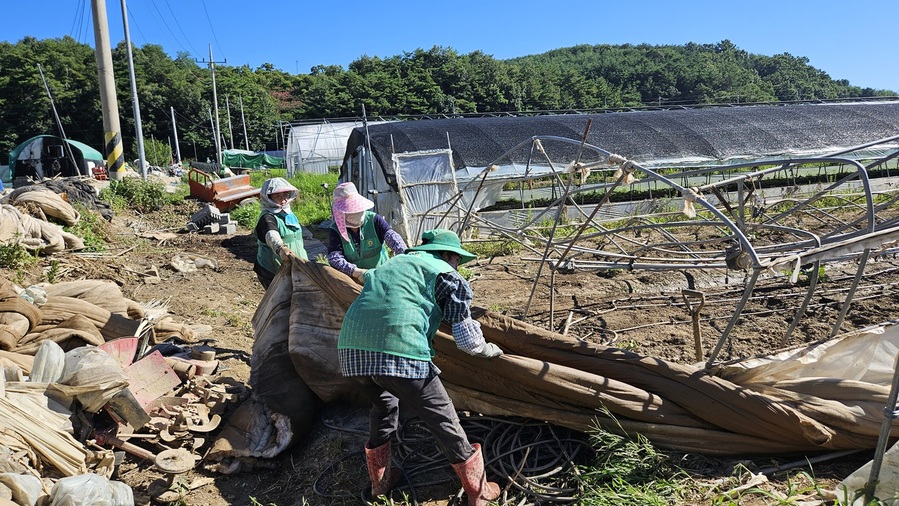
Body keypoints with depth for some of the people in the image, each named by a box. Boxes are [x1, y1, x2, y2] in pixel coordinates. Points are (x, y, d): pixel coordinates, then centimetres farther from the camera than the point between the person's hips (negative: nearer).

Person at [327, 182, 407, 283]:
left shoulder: (374, 220, -4)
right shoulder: (336, 231, -4)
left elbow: (392, 237, -17)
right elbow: (335, 258, -16)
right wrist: (356, 272, -34)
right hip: (352, 278, 0)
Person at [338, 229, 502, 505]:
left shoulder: (392, 263, 30)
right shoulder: (447, 275, 11)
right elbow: (468, 341, 6)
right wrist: (489, 349, 29)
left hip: (351, 352, 7)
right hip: (399, 355, -6)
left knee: (384, 406, 34)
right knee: (444, 422, 13)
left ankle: (380, 482, 46)